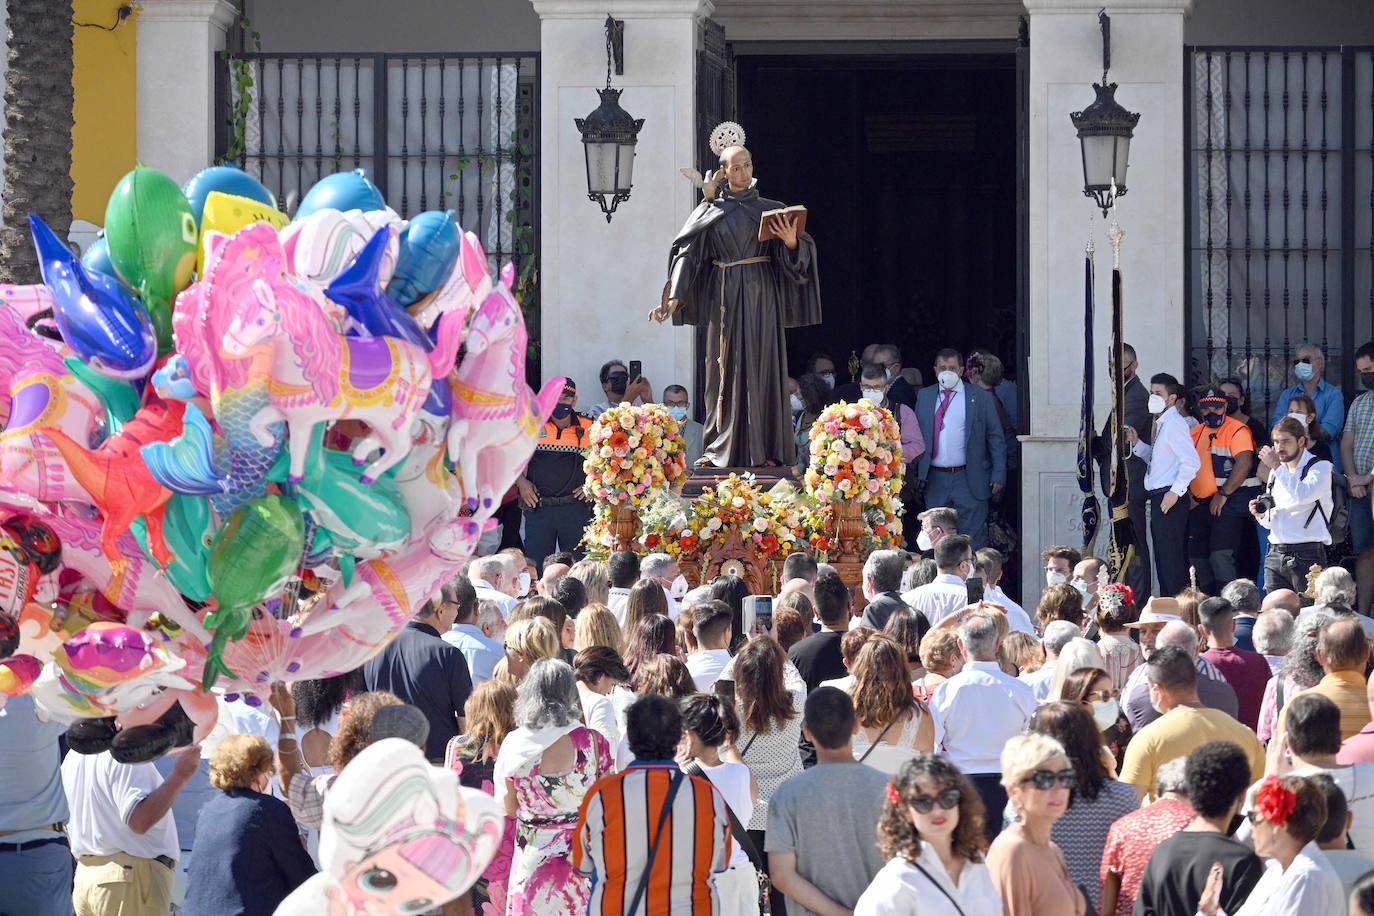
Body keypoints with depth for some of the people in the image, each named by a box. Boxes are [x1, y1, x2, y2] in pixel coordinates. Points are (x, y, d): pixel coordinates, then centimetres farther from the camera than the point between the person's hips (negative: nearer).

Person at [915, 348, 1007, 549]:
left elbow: (996, 438, 2)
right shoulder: (924, 396, 11)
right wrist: (915, 473, 2)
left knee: (973, 539, -4)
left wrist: (998, 475, -5)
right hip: (935, 479, 3)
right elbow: (916, 436, 10)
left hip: (968, 480, -3)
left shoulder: (979, 397, 3)